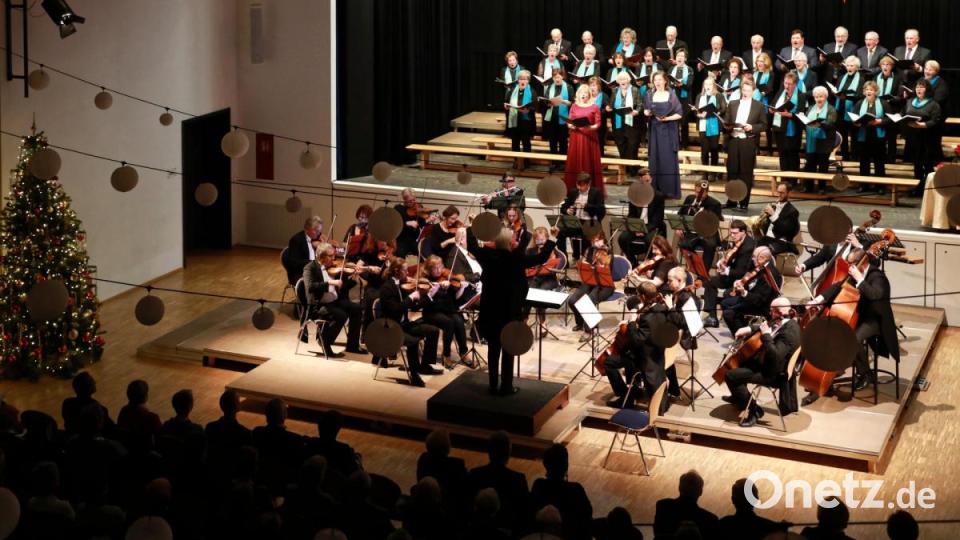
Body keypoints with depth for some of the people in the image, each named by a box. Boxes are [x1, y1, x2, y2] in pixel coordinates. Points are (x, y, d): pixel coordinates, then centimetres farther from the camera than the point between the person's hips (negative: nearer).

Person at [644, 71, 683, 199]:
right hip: (655, 131, 3)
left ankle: (670, 191, 0)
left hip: (668, 131, -3)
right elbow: (646, 111, 13)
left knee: (669, 160, -4)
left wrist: (666, 118, -18)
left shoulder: (671, 95, -5)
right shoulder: (650, 95, 4)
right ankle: (656, 190, 9)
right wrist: (647, 112, -9)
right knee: (655, 160, 3)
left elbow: (679, 114, -5)